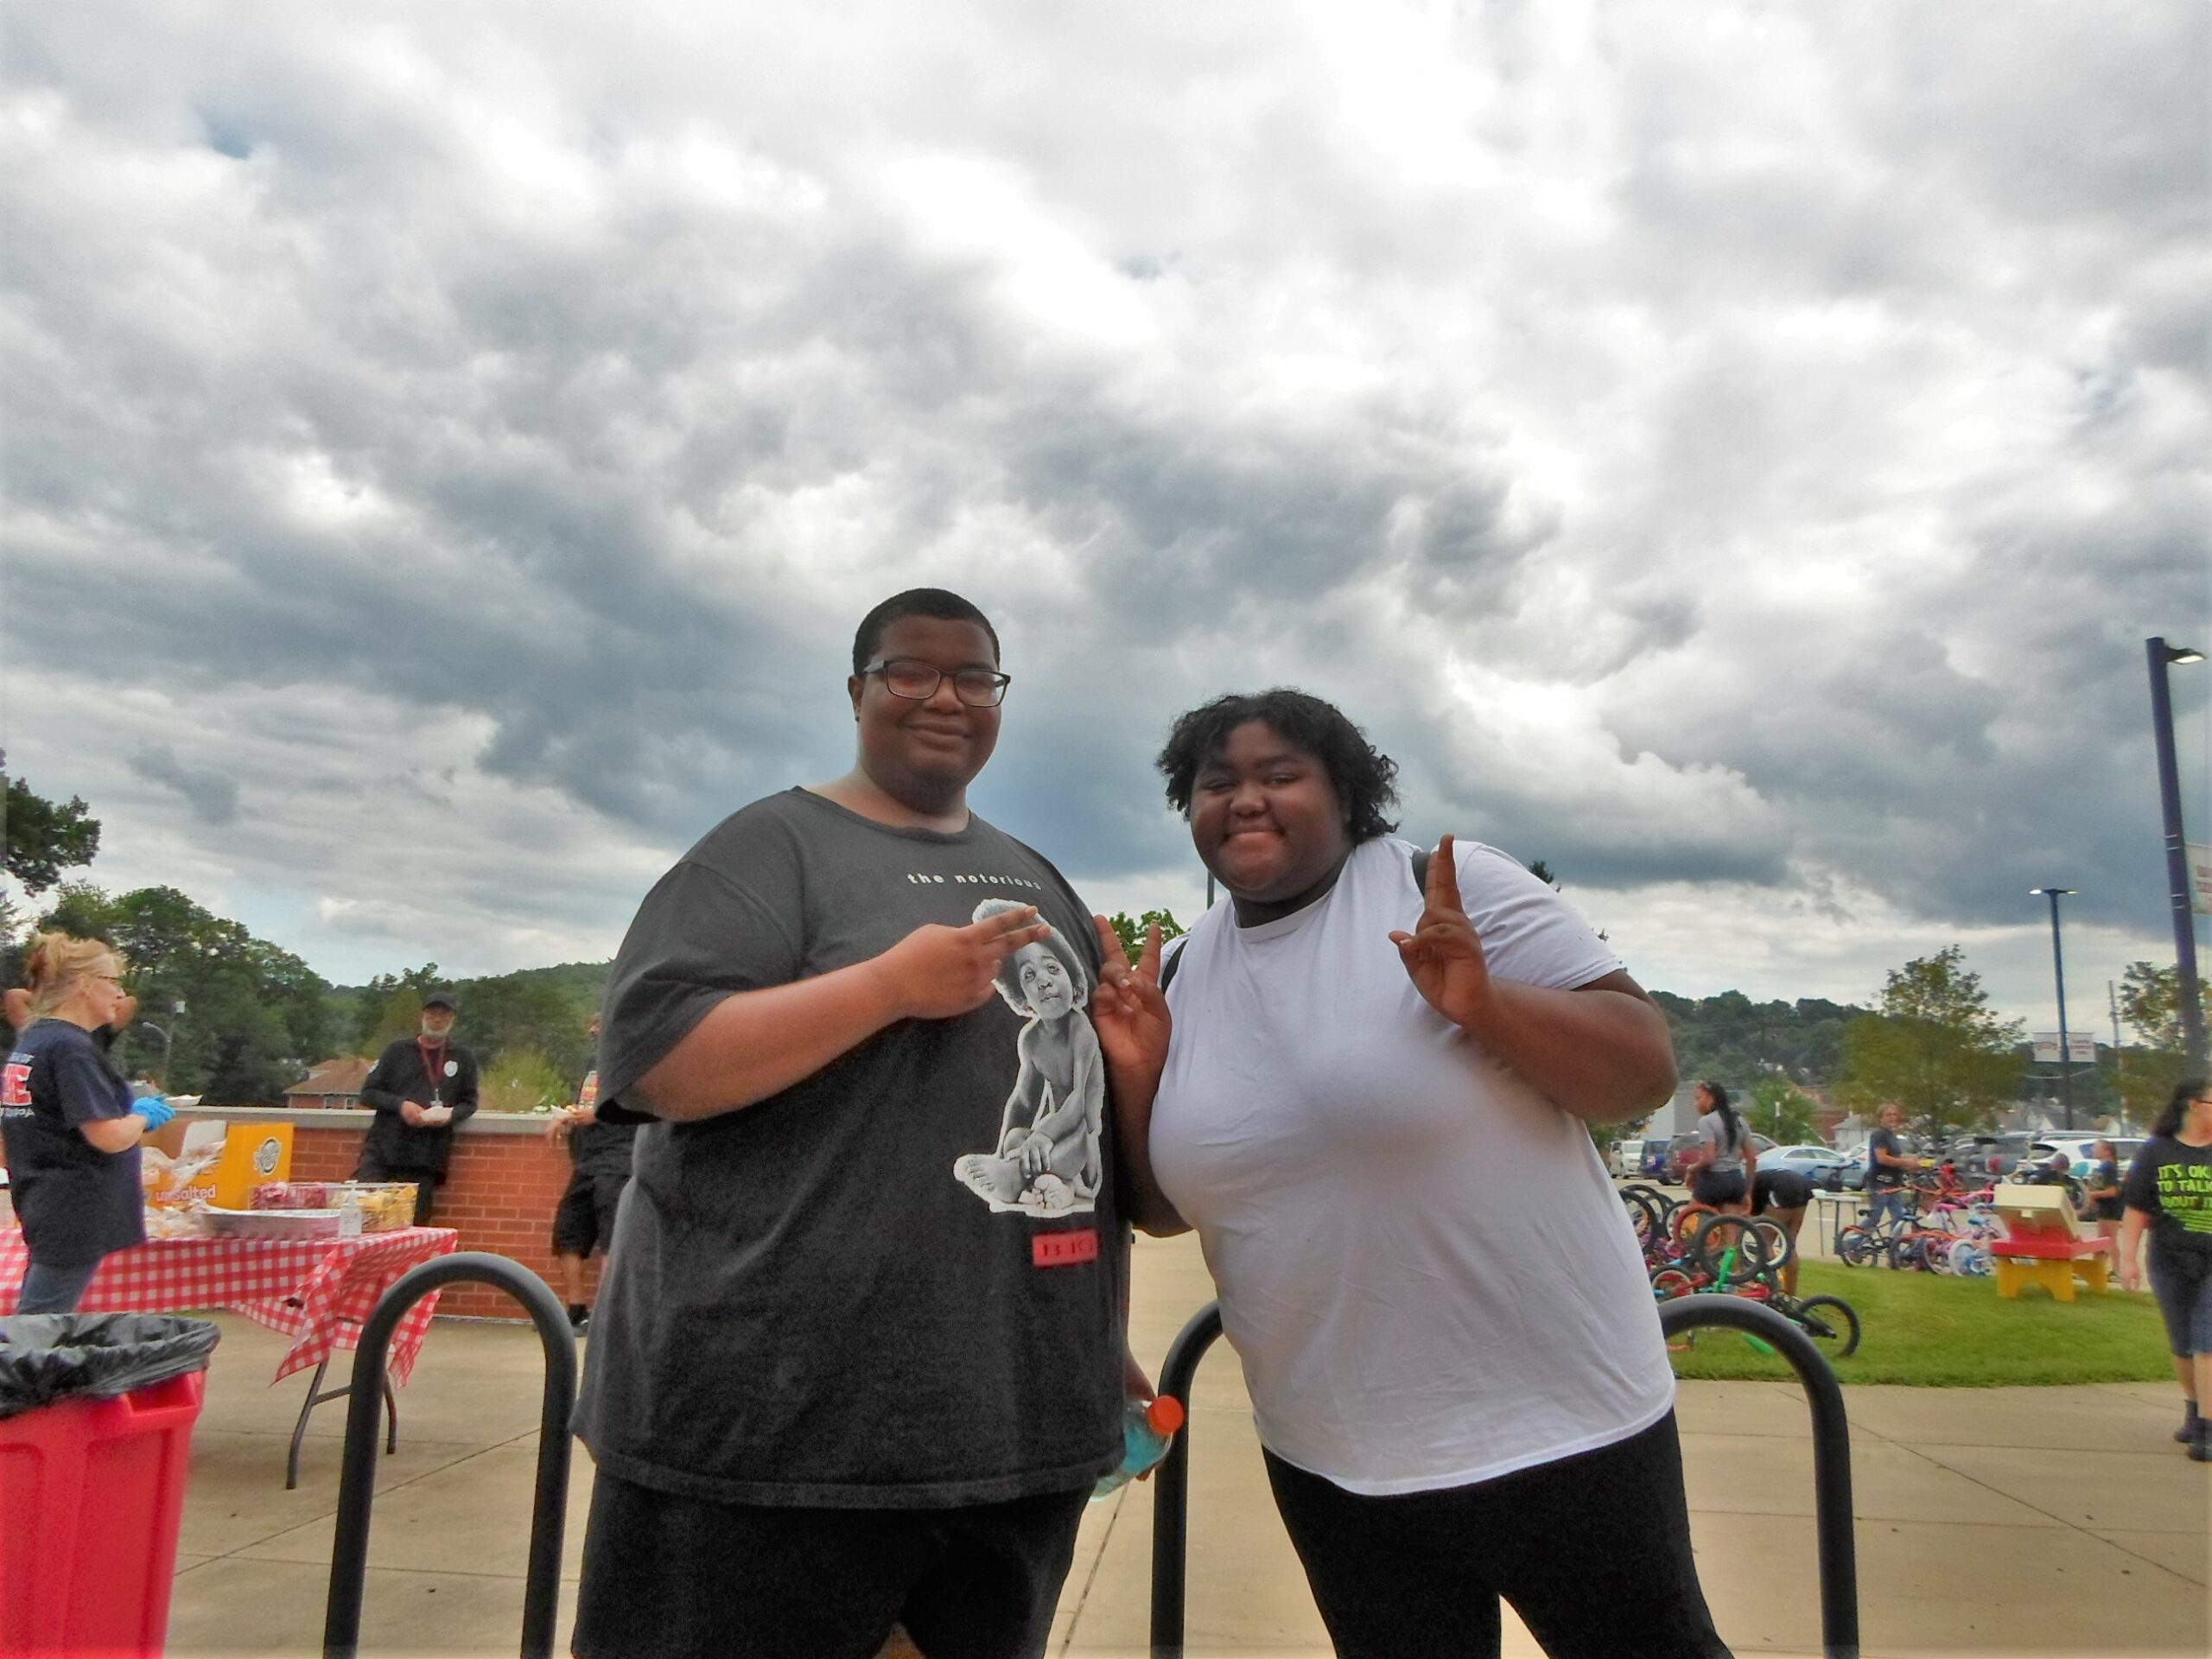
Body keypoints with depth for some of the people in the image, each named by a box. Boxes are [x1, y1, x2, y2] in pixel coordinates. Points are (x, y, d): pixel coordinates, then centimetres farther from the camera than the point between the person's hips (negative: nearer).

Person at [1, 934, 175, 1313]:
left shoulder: (33, 1041, 12)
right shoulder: (70, 1049, -19)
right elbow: (110, 1137, -24)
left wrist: (132, 1111, 12)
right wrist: (143, 1115, -4)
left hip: (46, 1206, 10)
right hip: (74, 1211, -10)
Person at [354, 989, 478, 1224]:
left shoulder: (463, 1059, 10)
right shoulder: (397, 1051, 8)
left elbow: (469, 1102, 14)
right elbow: (368, 1093, 7)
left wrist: (451, 1114, -10)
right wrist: (400, 1104, -12)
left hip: (427, 1158, 0)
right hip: (382, 1147, 0)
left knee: (414, 1224, 3)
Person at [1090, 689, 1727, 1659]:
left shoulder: (1452, 886, -12)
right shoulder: (1181, 975, 2)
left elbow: (1648, 1068, -12)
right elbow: (1165, 1210, 9)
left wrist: (1485, 1004, -28)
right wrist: (1136, 1076, -9)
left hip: (1556, 1415, -3)